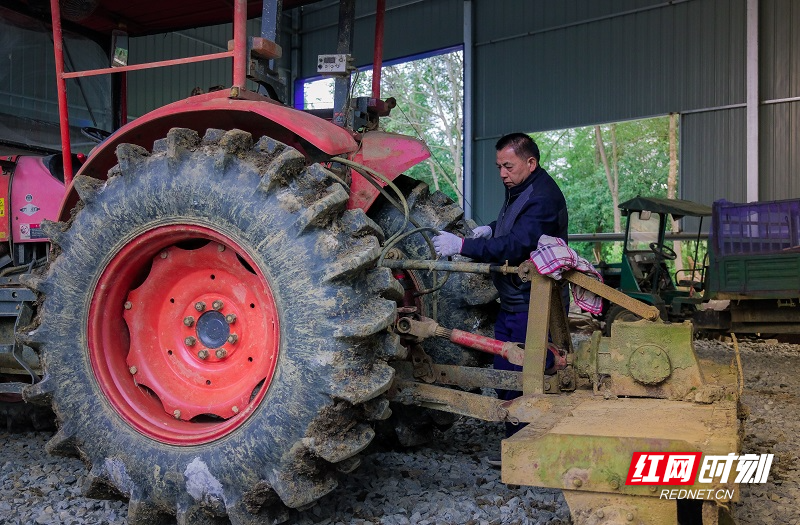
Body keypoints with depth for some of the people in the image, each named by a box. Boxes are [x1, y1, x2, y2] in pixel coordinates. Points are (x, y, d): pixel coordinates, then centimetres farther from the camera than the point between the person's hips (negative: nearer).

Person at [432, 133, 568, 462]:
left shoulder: (543, 197, -19)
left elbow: (515, 246, -28)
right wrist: (491, 229, 4)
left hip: (534, 307, -10)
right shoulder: (518, 190, 13)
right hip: (513, 302, 10)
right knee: (505, 374, 15)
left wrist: (462, 246, -28)